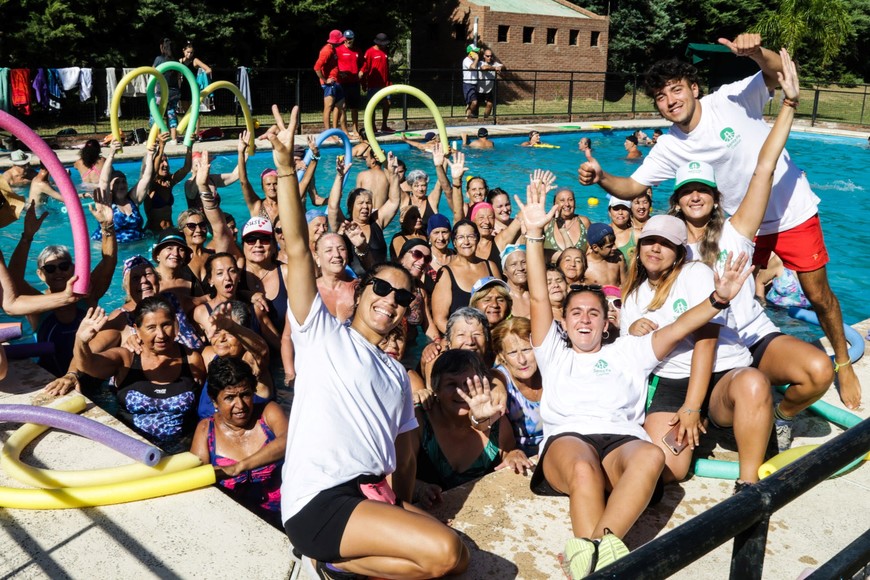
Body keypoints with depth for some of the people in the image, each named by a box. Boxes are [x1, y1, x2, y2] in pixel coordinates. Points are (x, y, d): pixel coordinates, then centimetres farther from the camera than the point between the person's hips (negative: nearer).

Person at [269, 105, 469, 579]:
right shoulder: (323, 335, 5)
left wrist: (405, 510, 6)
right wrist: (286, 165, -17)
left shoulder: (397, 374, 23)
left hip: (375, 496, 7)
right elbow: (297, 250, -8)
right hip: (320, 501, -7)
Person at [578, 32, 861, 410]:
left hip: (793, 212, -3)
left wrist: (756, 52, -44)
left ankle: (843, 363, 31)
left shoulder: (731, 99, -19)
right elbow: (632, 187, -9)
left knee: (818, 296, 8)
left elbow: (781, 75, -24)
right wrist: (600, 177, -28)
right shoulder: (670, 148, -10)